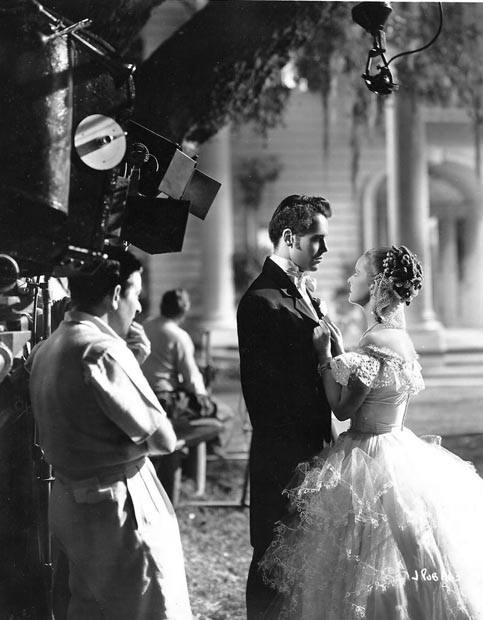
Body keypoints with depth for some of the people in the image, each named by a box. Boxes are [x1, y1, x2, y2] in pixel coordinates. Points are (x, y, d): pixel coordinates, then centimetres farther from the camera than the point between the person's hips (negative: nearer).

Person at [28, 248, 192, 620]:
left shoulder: (46, 350, 8)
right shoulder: (101, 350, -21)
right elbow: (163, 440, -21)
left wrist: (132, 357, 3)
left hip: (68, 502, 9)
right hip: (119, 506, -9)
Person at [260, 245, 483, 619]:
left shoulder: (377, 342, -20)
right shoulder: (399, 336, 9)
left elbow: (343, 408, -17)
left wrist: (325, 354, -9)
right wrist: (341, 351, 13)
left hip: (371, 459, -10)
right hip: (397, 446, 10)